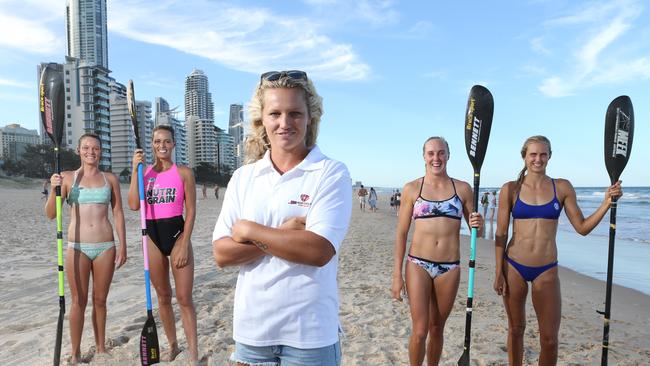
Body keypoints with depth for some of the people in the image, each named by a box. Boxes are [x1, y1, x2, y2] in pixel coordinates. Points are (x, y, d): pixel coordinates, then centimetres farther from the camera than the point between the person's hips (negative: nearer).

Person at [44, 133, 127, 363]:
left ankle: (101, 348, 25)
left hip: (106, 246, 1)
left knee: (100, 300, 12)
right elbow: (51, 214, 1)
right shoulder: (67, 178, 2)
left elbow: (118, 214, 6)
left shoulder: (110, 179, 5)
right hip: (77, 247, -1)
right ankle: (75, 353, 19)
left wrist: (123, 246, 3)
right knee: (78, 302, 5)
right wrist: (53, 190, -16)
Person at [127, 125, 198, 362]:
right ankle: (173, 345, 30)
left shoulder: (184, 173, -2)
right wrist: (135, 170, -9)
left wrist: (185, 245, -11)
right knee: (163, 296, 14)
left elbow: (191, 211, -4)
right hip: (152, 236, 3)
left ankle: (193, 354, 5)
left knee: (184, 298, -3)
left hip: (176, 233, -3)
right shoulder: (144, 172, 6)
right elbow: (133, 205, -7)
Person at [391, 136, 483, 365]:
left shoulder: (462, 189, 4)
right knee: (420, 331, -3)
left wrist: (478, 225, -13)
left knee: (437, 329, 14)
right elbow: (401, 233, 1)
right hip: (418, 265, -2)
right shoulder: (412, 189, 0)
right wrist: (397, 275, -2)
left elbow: (475, 230, 12)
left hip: (450, 267, 2)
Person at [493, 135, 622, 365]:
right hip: (514, 266, -1)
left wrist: (607, 202, -8)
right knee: (516, 329, 13)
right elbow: (500, 234, 0)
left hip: (546, 270, 1)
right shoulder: (511, 189, -2)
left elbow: (582, 227, 4)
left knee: (550, 338, 3)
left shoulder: (562, 188, 2)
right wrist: (499, 272, -2)